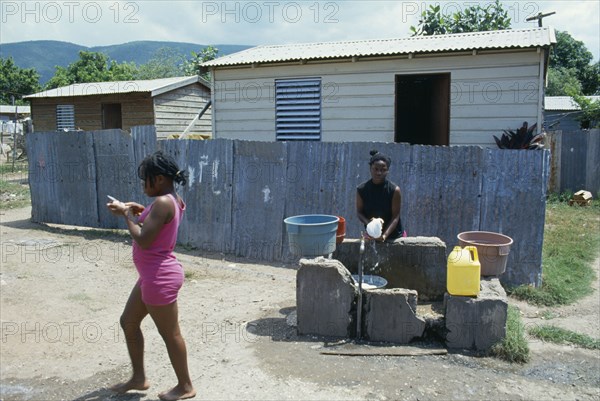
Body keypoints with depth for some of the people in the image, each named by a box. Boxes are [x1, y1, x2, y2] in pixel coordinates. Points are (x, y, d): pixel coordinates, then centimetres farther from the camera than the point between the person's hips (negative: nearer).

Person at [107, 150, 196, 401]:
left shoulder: (162, 202, -22)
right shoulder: (173, 200, 8)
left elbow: (143, 240, -24)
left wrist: (126, 214, -11)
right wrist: (141, 213, 10)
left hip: (160, 278, -11)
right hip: (154, 276, 11)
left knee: (170, 334, 5)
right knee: (128, 322, 21)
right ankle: (139, 378, 35)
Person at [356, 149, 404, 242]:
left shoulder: (394, 190, -17)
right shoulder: (361, 189, -10)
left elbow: (395, 217, -16)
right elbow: (359, 212, -3)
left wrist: (385, 235, -29)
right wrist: (368, 222, -25)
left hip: (394, 235, -1)